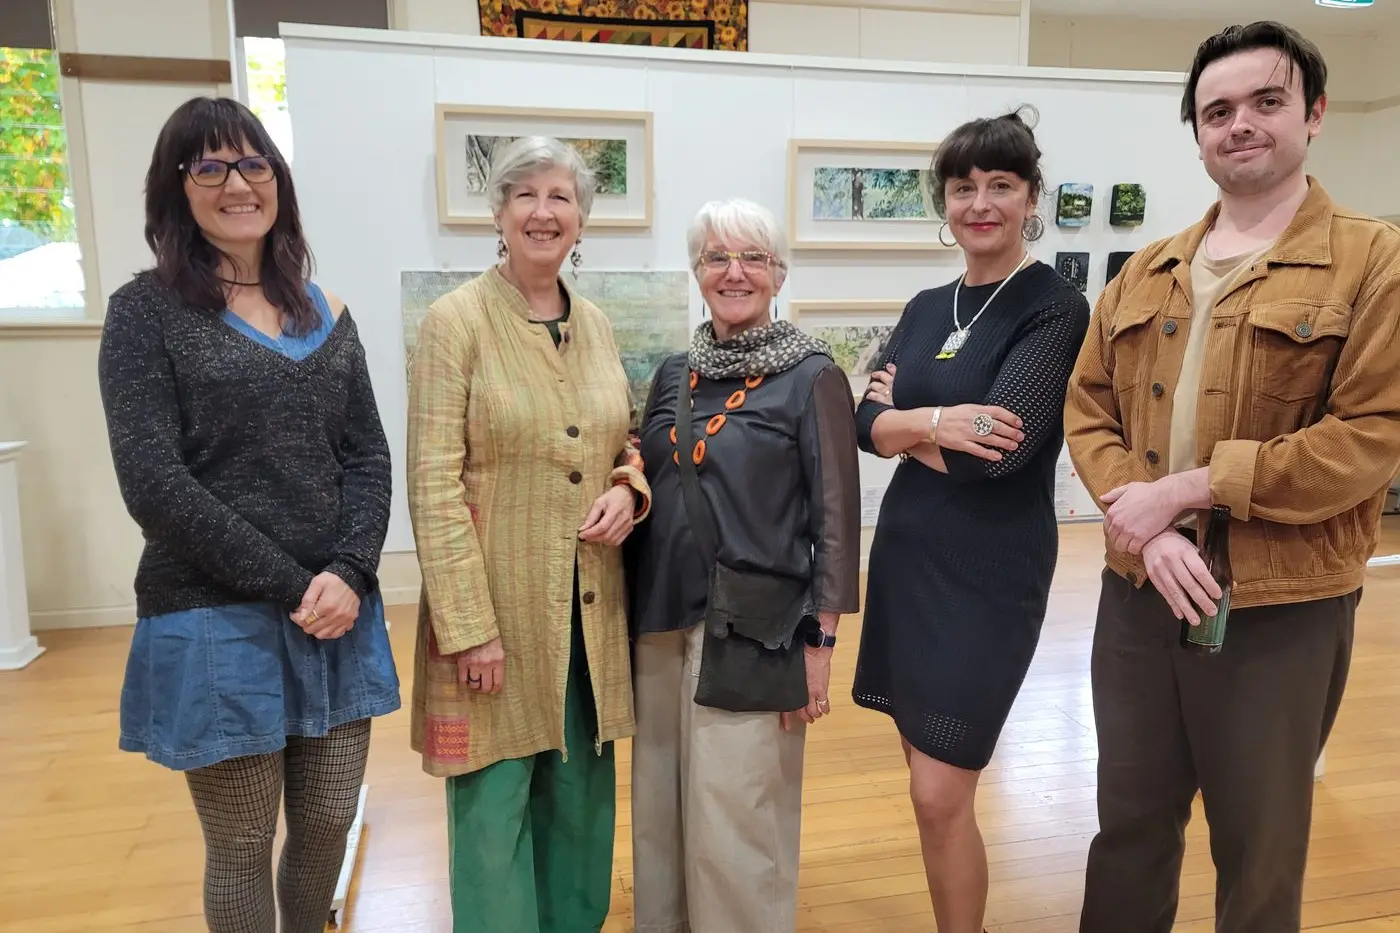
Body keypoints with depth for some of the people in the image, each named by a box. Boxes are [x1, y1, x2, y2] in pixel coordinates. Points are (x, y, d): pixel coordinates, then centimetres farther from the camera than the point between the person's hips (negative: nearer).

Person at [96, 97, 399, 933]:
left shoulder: (325, 311, 9)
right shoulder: (147, 310, -4)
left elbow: (369, 459, 5)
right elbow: (155, 483, -12)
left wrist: (349, 574, -10)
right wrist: (289, 586, -15)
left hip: (338, 610, 4)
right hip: (217, 620, -4)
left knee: (329, 825, 14)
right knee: (243, 849, 9)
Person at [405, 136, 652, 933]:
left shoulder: (597, 326, 8)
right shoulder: (455, 321, -8)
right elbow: (434, 483, -12)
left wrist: (630, 489, -5)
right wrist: (470, 625, -16)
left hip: (590, 607, 5)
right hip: (496, 606, -5)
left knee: (582, 797, 17)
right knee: (495, 806, 7)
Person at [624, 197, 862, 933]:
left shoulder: (812, 376, -6)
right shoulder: (675, 373, 10)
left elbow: (835, 516, -7)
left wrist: (819, 640, -10)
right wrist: (630, 557, 6)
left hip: (755, 632, -5)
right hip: (664, 622, 5)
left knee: (736, 826, 4)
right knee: (660, 812, 16)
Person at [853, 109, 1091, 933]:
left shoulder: (1056, 308, -9)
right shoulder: (927, 308, 10)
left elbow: (998, 452, -20)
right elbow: (866, 424, -2)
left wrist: (903, 421, -7)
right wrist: (932, 422, -20)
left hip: (992, 571, -6)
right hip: (907, 554, 6)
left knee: (941, 796, -3)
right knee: (929, 780, 16)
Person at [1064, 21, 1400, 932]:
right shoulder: (1144, 274, 9)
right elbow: (1088, 411, 4)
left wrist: (1185, 489, -18)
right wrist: (1147, 526, -13)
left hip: (1282, 611, -4)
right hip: (1138, 595, 4)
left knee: (1260, 848, 15)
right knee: (1130, 824, 19)